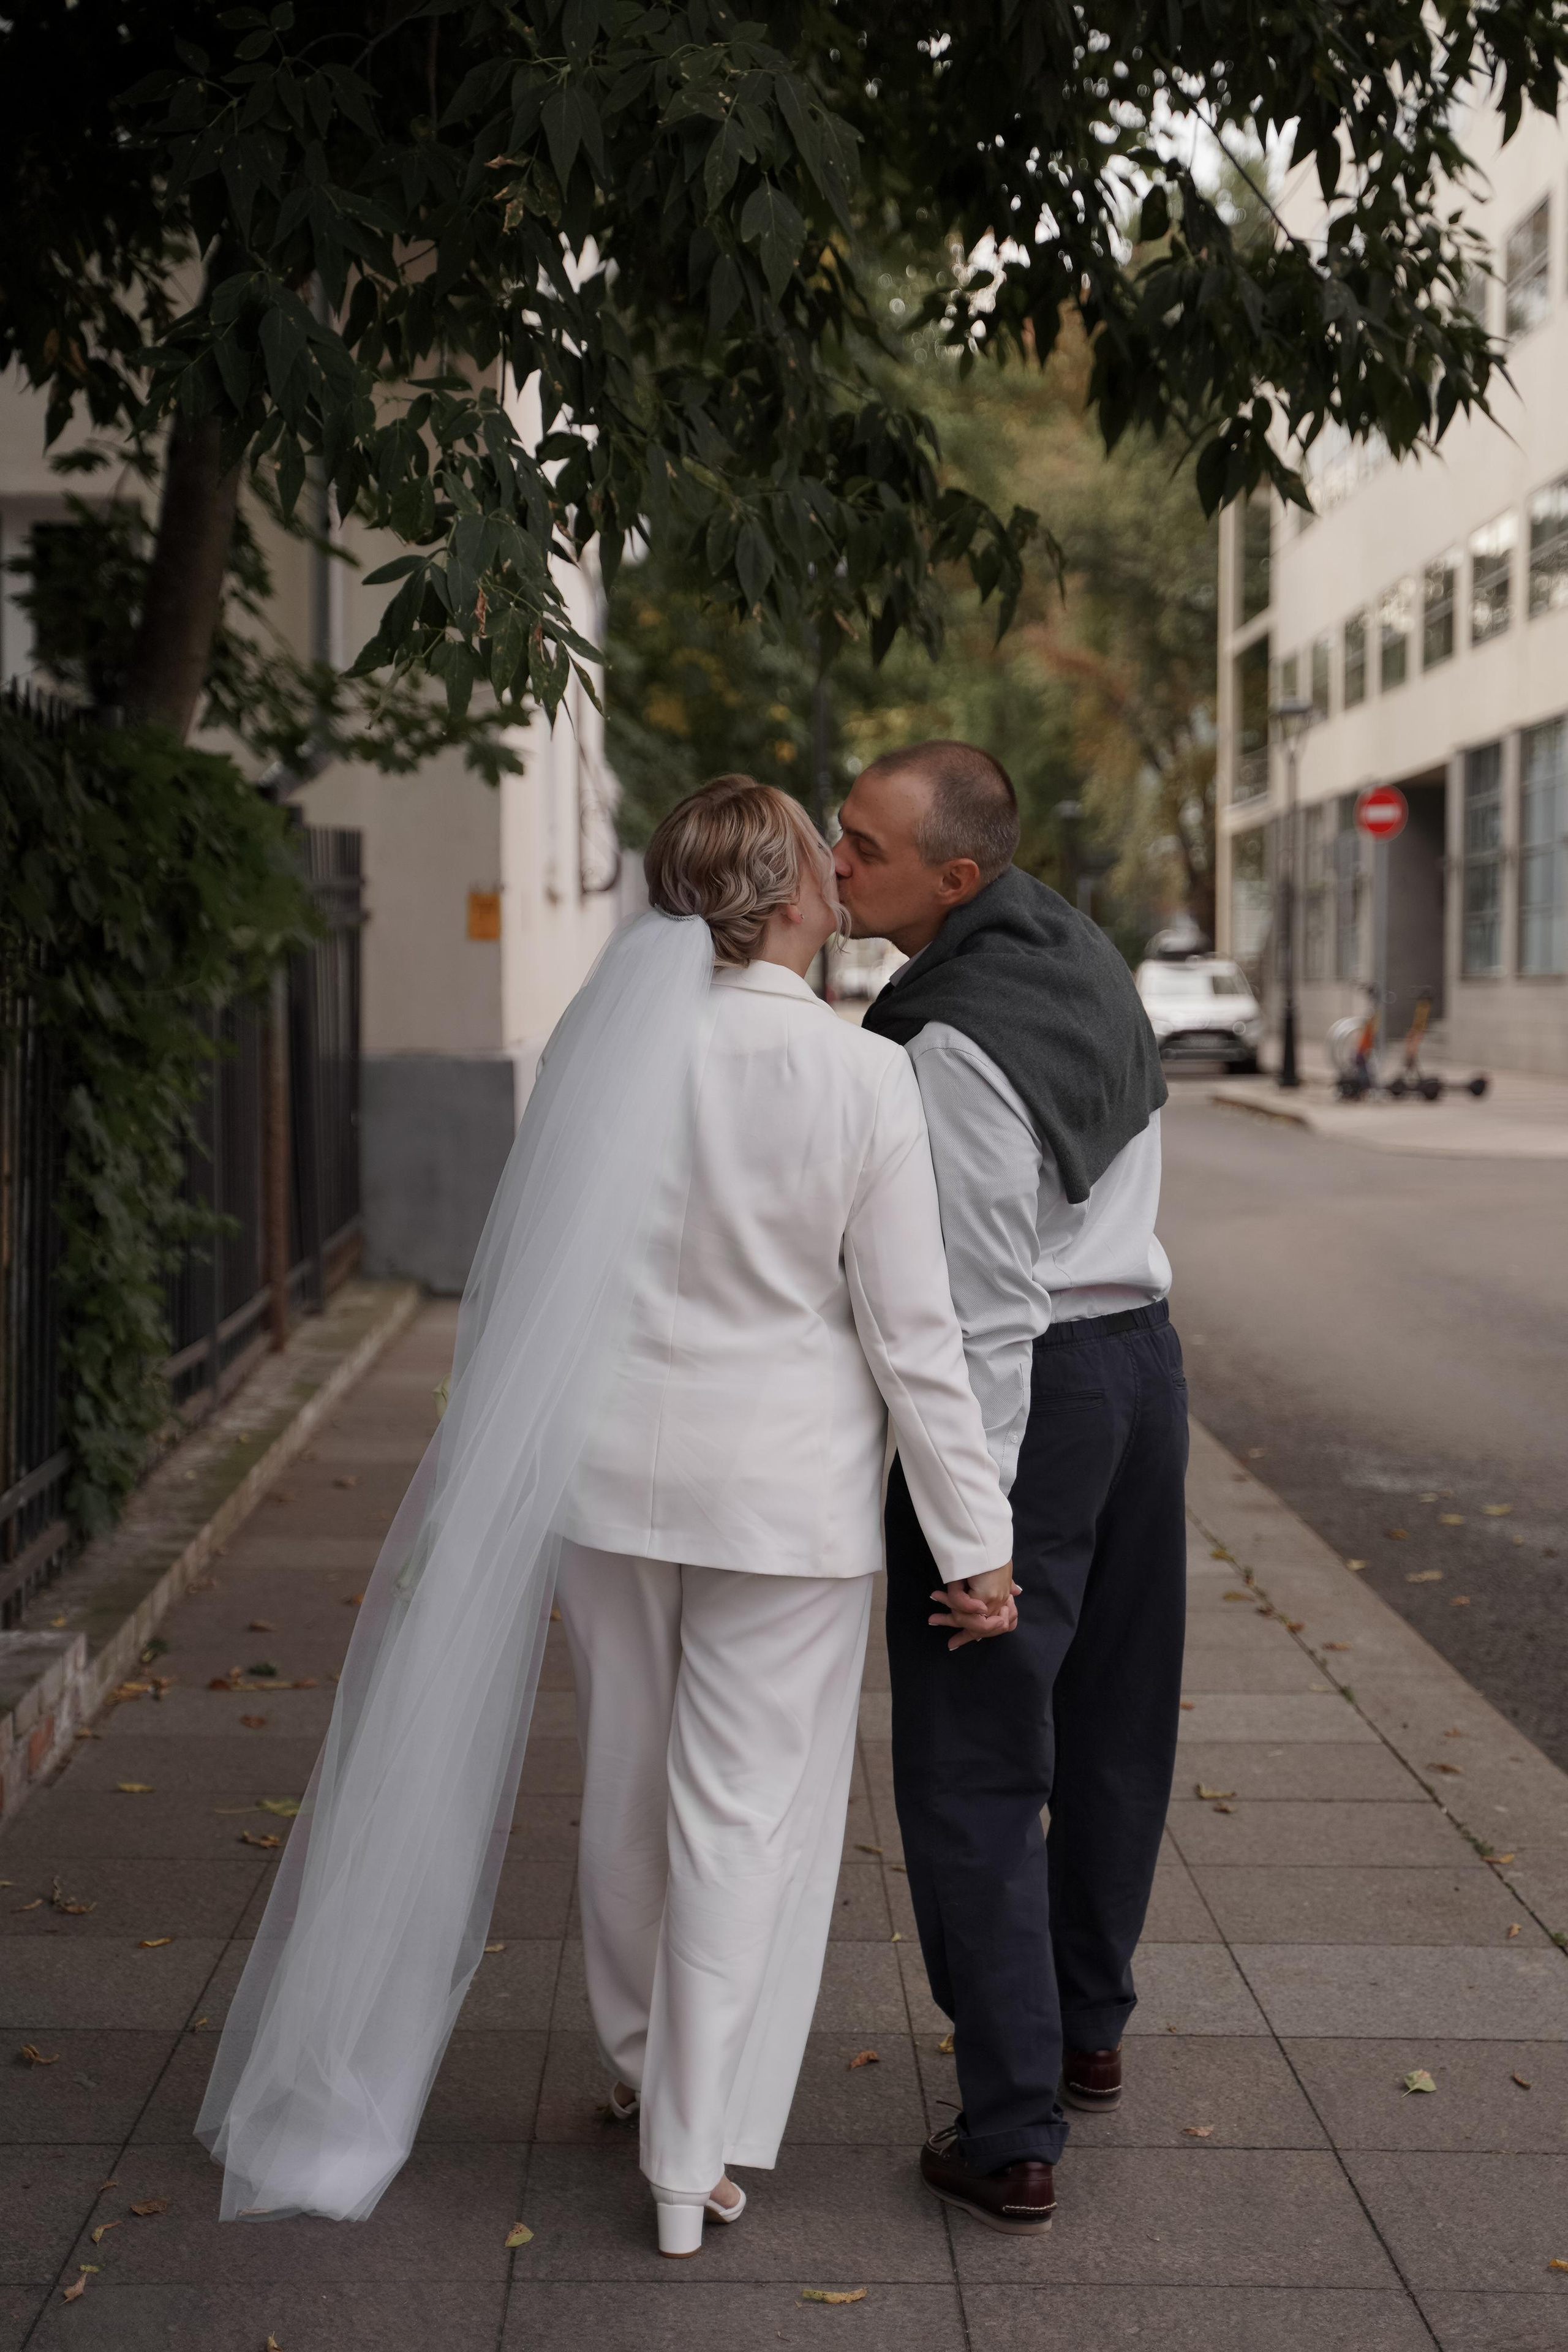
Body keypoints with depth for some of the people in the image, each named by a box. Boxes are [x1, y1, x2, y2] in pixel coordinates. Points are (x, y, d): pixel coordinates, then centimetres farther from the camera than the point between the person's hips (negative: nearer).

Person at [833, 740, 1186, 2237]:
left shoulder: (951, 1050, -23)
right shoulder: (1076, 953, 5)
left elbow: (987, 1312, -23)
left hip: (1028, 1391, -9)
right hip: (1142, 1350, 9)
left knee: (972, 1769, -1)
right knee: (1112, 1728, 20)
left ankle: (1011, 2137, 3)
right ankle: (1089, 2029, 38)